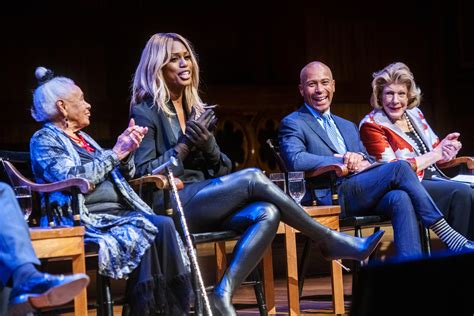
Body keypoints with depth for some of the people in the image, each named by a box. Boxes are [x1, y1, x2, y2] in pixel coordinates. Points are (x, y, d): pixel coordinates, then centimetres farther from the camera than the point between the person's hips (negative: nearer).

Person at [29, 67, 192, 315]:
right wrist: (115, 153, -10)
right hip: (86, 219, -7)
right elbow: (73, 179, -16)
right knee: (142, 233, -32)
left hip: (118, 211, 7)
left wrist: (127, 153, 8)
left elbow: (123, 177, 28)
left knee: (164, 225, -22)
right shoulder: (44, 139, 3)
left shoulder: (82, 138, 27)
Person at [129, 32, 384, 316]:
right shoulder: (146, 110, 0)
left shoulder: (195, 109, 20)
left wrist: (209, 147, -6)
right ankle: (329, 241, -16)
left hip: (202, 202, 7)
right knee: (252, 177, -25)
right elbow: (143, 173, -8)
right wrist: (185, 145, -13)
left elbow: (223, 170, 16)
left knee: (266, 213, -24)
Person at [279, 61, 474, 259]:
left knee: (400, 198, -29)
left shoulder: (348, 126, 31)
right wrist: (343, 162, -12)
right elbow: (295, 160, -12)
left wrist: (360, 158, -2)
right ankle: (448, 236, -21)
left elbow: (370, 163, 24)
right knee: (399, 167, -22)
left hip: (362, 195, 6)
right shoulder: (293, 124, 8)